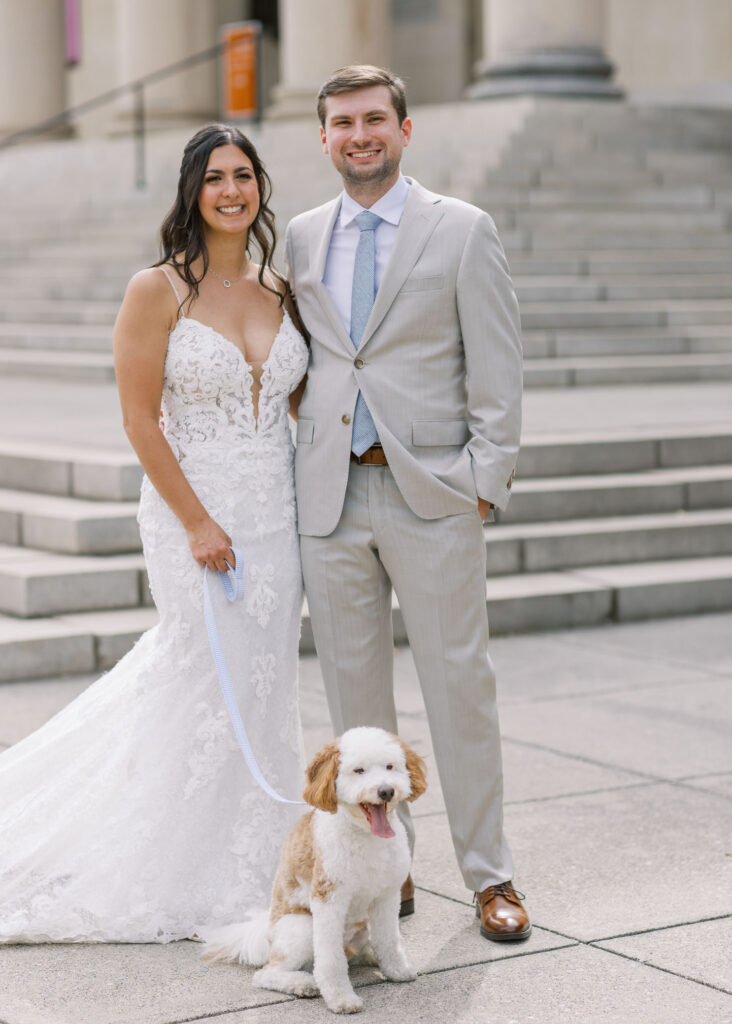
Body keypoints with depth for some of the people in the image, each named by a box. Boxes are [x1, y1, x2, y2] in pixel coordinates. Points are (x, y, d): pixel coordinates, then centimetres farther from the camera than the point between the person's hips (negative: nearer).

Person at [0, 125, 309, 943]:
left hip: (275, 514, 5)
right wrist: (198, 523, -15)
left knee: (262, 684, 10)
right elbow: (140, 418, -11)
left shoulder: (278, 289, 7)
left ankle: (248, 863, 27)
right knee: (213, 685, 0)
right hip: (194, 514, -5)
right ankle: (203, 881, 17)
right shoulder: (157, 291, -8)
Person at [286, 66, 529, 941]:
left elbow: (496, 366, -2)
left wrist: (487, 478, -8)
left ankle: (489, 875, 11)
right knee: (353, 691, 8)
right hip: (330, 495, 4)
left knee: (459, 687, 0)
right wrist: (302, 450, 8)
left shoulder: (462, 230, 0)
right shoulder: (301, 238, 12)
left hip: (431, 492, -3)